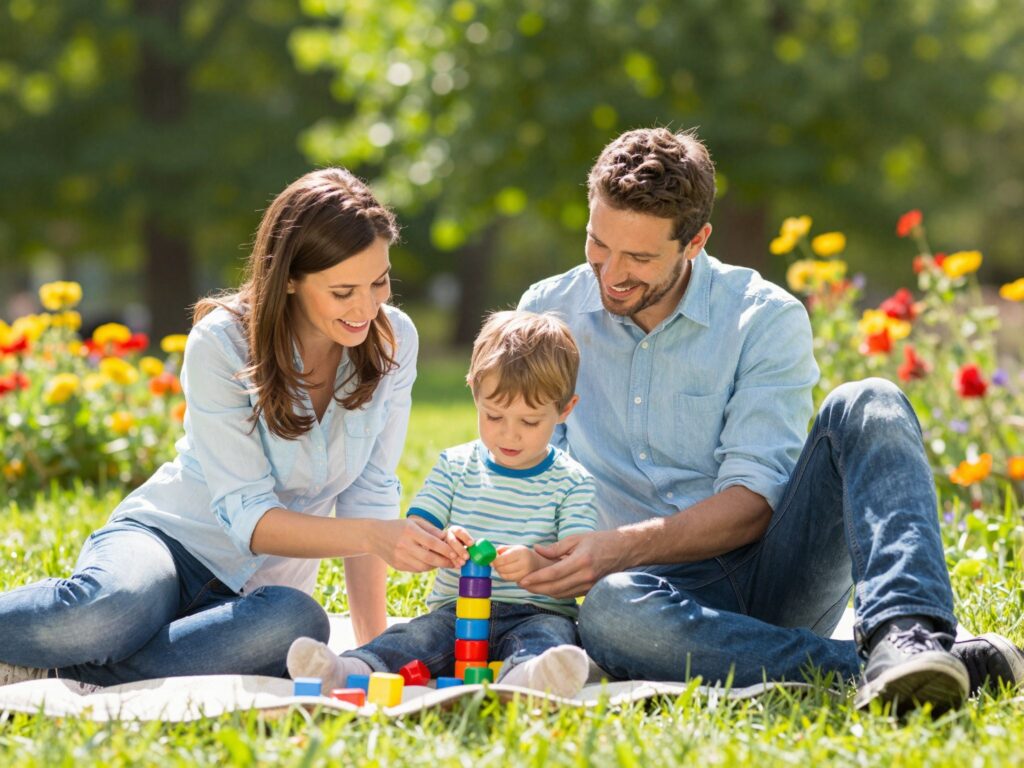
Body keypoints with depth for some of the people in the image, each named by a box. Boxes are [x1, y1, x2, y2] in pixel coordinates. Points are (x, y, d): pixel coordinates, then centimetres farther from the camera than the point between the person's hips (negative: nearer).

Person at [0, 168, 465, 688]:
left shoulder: (392, 342, -4)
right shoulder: (222, 343, -17)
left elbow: (369, 494, 1)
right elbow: (248, 517, -20)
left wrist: (373, 644, -7)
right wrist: (372, 536, -34)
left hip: (258, 589, 4)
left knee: (298, 625, -37)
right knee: (108, 609, -43)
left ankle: (51, 675, -24)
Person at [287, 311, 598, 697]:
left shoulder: (571, 483, 4)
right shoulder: (455, 466, 12)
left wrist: (536, 564, -30)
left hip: (538, 611, -2)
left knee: (551, 634, -36)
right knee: (419, 635, -28)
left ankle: (526, 678, -71)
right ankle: (350, 672, -58)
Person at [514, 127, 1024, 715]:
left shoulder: (767, 319, 0)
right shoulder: (547, 313, 8)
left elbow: (753, 503, -8)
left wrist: (624, 548, -22)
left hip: (773, 572, 0)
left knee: (868, 408, -24)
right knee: (611, 609, -38)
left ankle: (905, 636, -46)